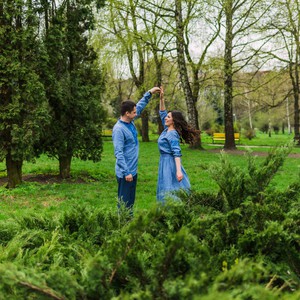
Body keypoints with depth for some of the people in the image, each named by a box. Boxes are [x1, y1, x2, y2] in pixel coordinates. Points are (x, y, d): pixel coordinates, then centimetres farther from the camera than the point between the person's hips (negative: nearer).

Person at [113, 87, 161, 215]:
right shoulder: (119, 129, -20)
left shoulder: (131, 122, 6)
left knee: (131, 202, 16)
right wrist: (126, 172, -25)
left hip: (133, 170, 9)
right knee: (124, 202, 0)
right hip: (125, 173, -9)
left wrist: (149, 93, 16)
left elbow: (140, 106, 22)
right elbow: (118, 153, -23)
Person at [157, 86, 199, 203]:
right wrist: (161, 98, 10)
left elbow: (177, 153, -26)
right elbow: (162, 113, 19)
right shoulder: (167, 130, 8)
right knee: (167, 191, 12)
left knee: (172, 191, -7)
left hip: (170, 163, -9)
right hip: (165, 162, 9)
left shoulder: (172, 134, -18)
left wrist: (178, 171, -34)